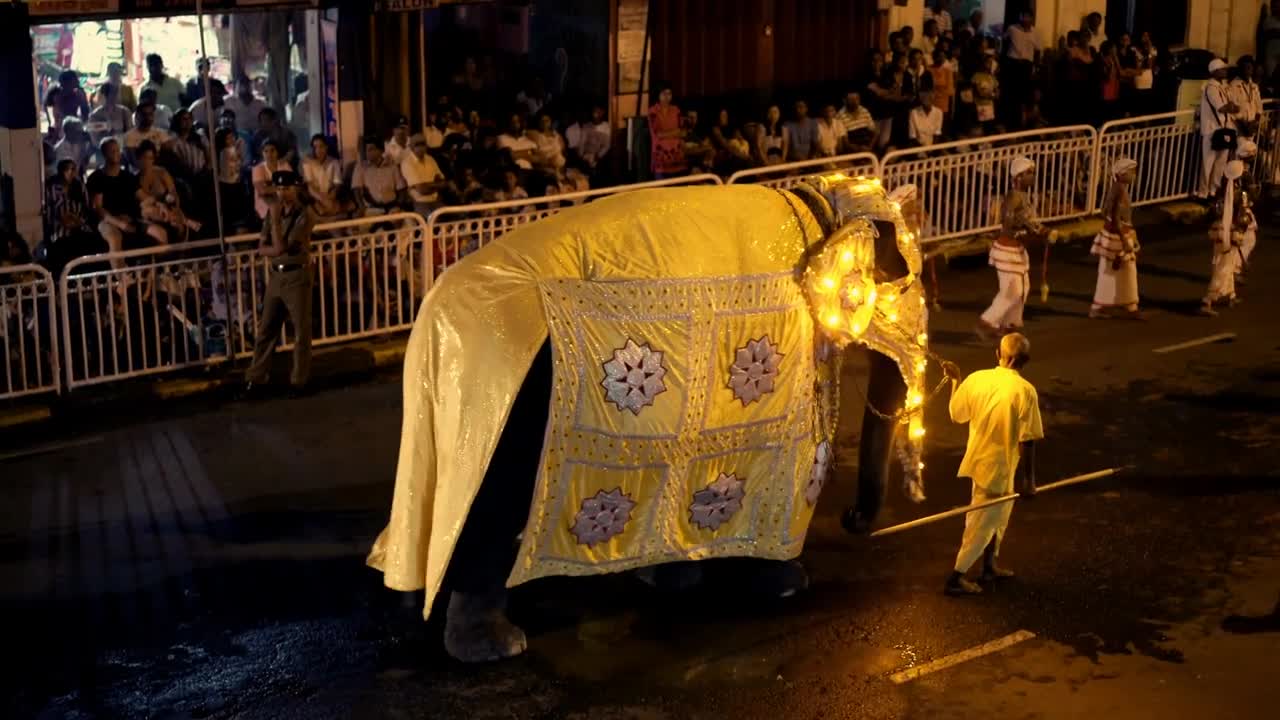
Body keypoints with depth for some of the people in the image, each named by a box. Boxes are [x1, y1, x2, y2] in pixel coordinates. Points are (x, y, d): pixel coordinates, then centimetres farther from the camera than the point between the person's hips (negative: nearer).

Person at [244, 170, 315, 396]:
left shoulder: (305, 216, -11)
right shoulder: (274, 212, 8)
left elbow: (281, 247, -18)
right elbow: (262, 248, 4)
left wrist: (276, 220, -15)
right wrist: (277, 250, -13)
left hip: (297, 276, -6)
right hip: (276, 275, 6)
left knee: (301, 330, 2)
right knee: (266, 329, 9)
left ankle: (299, 380, 10)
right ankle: (255, 377, 15)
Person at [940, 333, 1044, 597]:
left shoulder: (976, 379, -6)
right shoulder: (1025, 391, -20)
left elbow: (956, 414, 7)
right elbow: (1027, 441, -19)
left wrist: (955, 379, 19)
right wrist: (1029, 480, -10)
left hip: (978, 460, 6)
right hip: (1000, 467, -6)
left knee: (999, 515, 26)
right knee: (982, 523, 7)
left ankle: (990, 566, 39)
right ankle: (956, 578, 13)